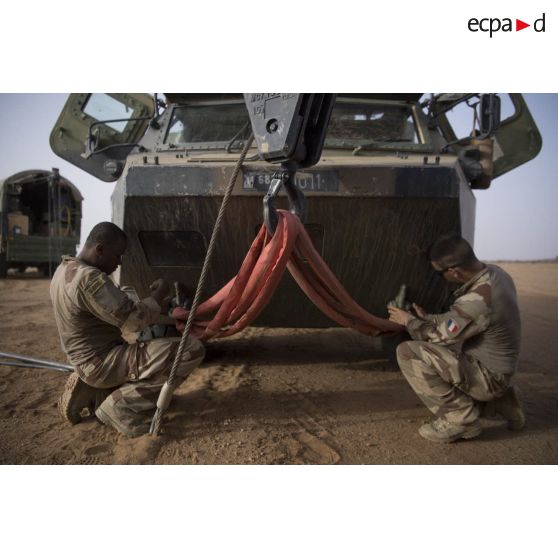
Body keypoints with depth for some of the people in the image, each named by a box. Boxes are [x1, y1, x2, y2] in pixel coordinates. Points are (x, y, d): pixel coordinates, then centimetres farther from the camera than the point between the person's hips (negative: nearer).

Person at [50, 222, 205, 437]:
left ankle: (90, 391, 16)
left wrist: (151, 302, 7)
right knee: (192, 350, -21)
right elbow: (134, 320, -25)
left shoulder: (64, 270, 7)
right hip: (103, 363, -10)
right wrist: (158, 294, -8)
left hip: (90, 360, 10)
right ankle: (117, 406, -9)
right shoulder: (89, 278, -26)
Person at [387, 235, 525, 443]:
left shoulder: (476, 301, -32)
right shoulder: (494, 273, -4)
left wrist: (409, 321, -1)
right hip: (500, 366, 9)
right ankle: (501, 399, 22)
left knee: (408, 353, -21)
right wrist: (426, 317, 13)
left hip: (488, 377, -9)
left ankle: (461, 418, -8)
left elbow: (439, 338, -16)